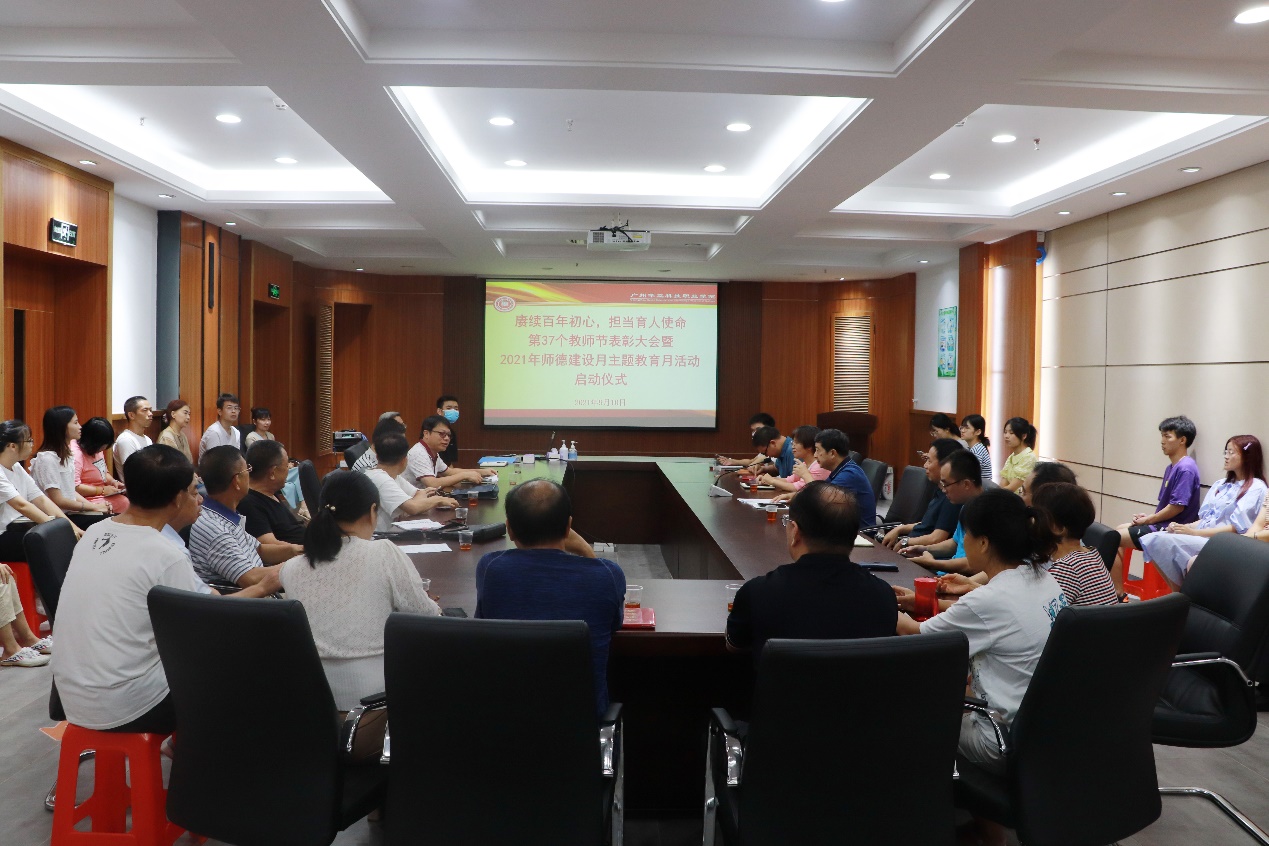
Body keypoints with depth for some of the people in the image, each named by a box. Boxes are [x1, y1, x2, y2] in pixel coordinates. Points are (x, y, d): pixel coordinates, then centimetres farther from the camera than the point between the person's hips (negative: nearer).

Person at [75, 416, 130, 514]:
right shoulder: (76, 453, -19)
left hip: (102, 495, 9)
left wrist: (112, 481, 5)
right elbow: (74, 487, -25)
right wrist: (102, 490, -19)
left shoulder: (96, 449, 11)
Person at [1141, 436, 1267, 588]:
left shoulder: (1256, 488, -2)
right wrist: (1185, 527, -3)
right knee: (1152, 540, -18)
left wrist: (1193, 532, -18)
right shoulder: (1220, 485, 22)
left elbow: (1236, 528, -11)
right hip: (1202, 536, 8)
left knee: (1163, 540, -28)